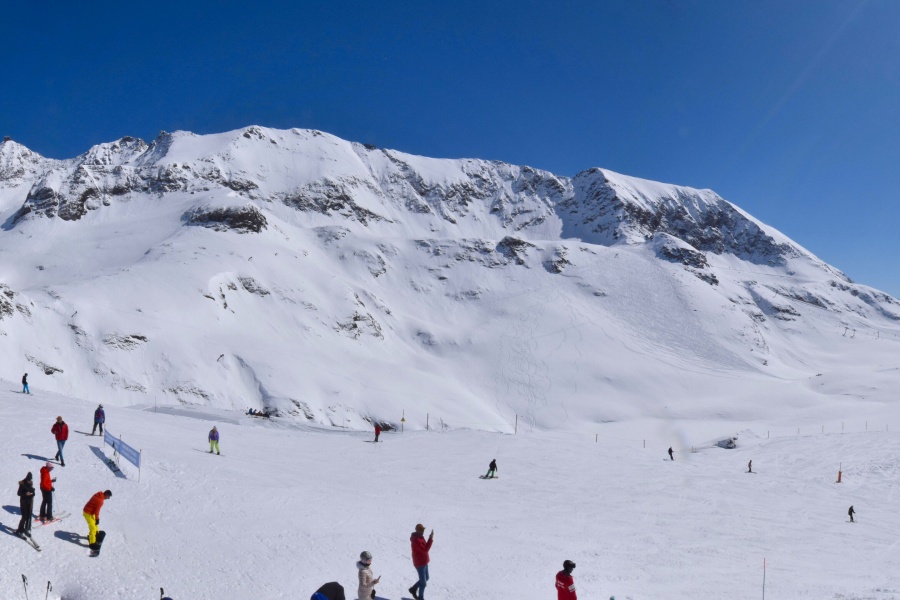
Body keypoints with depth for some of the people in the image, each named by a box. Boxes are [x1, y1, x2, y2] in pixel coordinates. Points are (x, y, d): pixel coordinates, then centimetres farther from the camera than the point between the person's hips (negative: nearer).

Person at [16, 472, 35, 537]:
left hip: (30, 502, 5)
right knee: (24, 517, -6)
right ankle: (20, 531, 7)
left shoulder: (31, 484, 1)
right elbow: (19, 493, -11)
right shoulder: (22, 484, -15)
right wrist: (25, 494, -25)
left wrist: (32, 493, -9)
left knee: (29, 517, 8)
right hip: (23, 502, -5)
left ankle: (27, 529, 21)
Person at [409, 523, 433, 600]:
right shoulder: (416, 540, -29)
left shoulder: (420, 537, 2)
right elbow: (425, 549, -33)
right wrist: (431, 539, -33)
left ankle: (413, 589, 39)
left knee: (426, 578, 23)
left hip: (424, 562, 9)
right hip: (420, 563, -9)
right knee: (423, 582, 4)